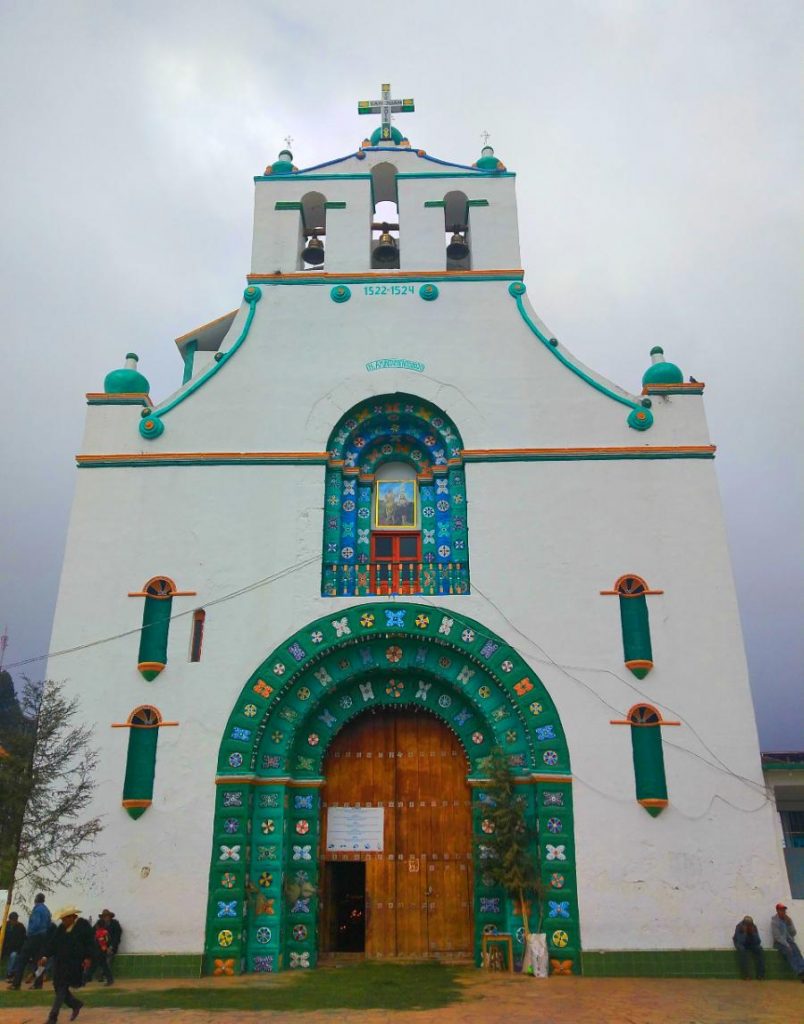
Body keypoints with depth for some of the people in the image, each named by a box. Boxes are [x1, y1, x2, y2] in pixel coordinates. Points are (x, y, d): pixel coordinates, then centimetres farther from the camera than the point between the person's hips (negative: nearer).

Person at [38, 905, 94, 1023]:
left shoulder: (84, 925, -8)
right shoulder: (62, 927, 10)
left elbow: (90, 943, -10)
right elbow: (52, 942, 9)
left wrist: (88, 958, -16)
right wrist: (45, 956, -3)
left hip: (75, 963, -7)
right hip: (61, 962, 7)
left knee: (62, 988, -9)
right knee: (58, 987, 8)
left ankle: (53, 1017, -2)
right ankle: (76, 1004, 29)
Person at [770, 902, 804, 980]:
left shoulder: (788, 919, 11)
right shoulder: (774, 920, -5)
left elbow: (793, 933, 7)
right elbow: (777, 936, -11)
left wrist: (789, 923, -7)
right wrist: (787, 945, -19)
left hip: (789, 941, 4)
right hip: (779, 942, -4)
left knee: (796, 950, -27)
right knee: (789, 951, -32)